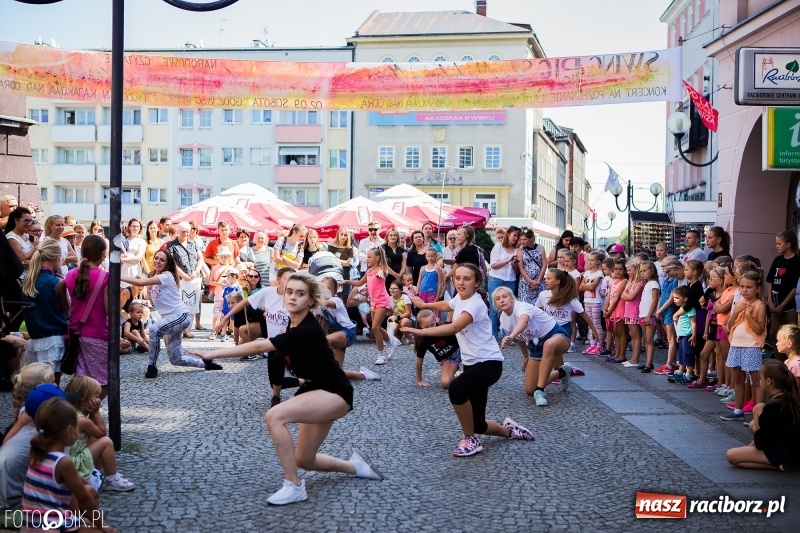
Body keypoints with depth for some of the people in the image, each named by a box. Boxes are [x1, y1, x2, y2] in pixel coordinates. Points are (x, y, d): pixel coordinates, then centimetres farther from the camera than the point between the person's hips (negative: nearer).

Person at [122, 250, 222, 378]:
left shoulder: (167, 276, -13)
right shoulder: (153, 278, 14)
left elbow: (140, 282, -26)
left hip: (180, 316, -9)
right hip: (169, 319, 9)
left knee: (154, 329, -36)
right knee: (176, 359, 8)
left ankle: (152, 367, -25)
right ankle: (206, 363, 31)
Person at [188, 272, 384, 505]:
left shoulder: (307, 331, -27)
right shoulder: (294, 323, 0)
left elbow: (258, 347, -32)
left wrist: (212, 354, -30)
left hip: (335, 394, -9)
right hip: (318, 390, 9)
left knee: (274, 416, -28)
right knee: (303, 460, 14)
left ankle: (294, 486, -17)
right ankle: (354, 466, 38)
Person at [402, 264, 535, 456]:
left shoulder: (475, 304, -21)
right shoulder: (459, 298, 5)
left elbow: (455, 327, -40)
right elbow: (446, 305, 33)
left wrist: (420, 332, -45)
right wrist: (424, 305, 42)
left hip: (489, 362, -9)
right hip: (472, 363, 9)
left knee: (456, 389, -35)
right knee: (476, 425, 8)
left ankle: (470, 439, -14)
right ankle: (508, 430, 39)